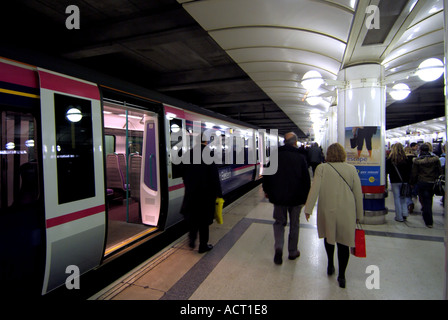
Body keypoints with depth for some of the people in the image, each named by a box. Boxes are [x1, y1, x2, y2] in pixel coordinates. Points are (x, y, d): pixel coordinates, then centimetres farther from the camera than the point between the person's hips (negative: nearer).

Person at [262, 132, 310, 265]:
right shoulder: (300, 157, -7)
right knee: (294, 225, 15)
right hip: (296, 197, -1)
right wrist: (305, 197, 6)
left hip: (278, 196, 1)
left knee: (279, 222, 15)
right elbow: (306, 179, -5)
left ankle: (278, 247, -5)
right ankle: (292, 252, 26)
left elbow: (266, 174, 3)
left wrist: (267, 190, 16)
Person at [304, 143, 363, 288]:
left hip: (327, 210, 0)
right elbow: (358, 193, 2)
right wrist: (359, 214, 12)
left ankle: (330, 265, 35)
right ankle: (341, 275, 19)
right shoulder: (351, 169, -2)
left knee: (328, 236, 22)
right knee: (343, 241, 10)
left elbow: (314, 189, -11)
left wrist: (308, 209, -5)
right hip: (346, 212, 1)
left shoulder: (321, 168, -8)